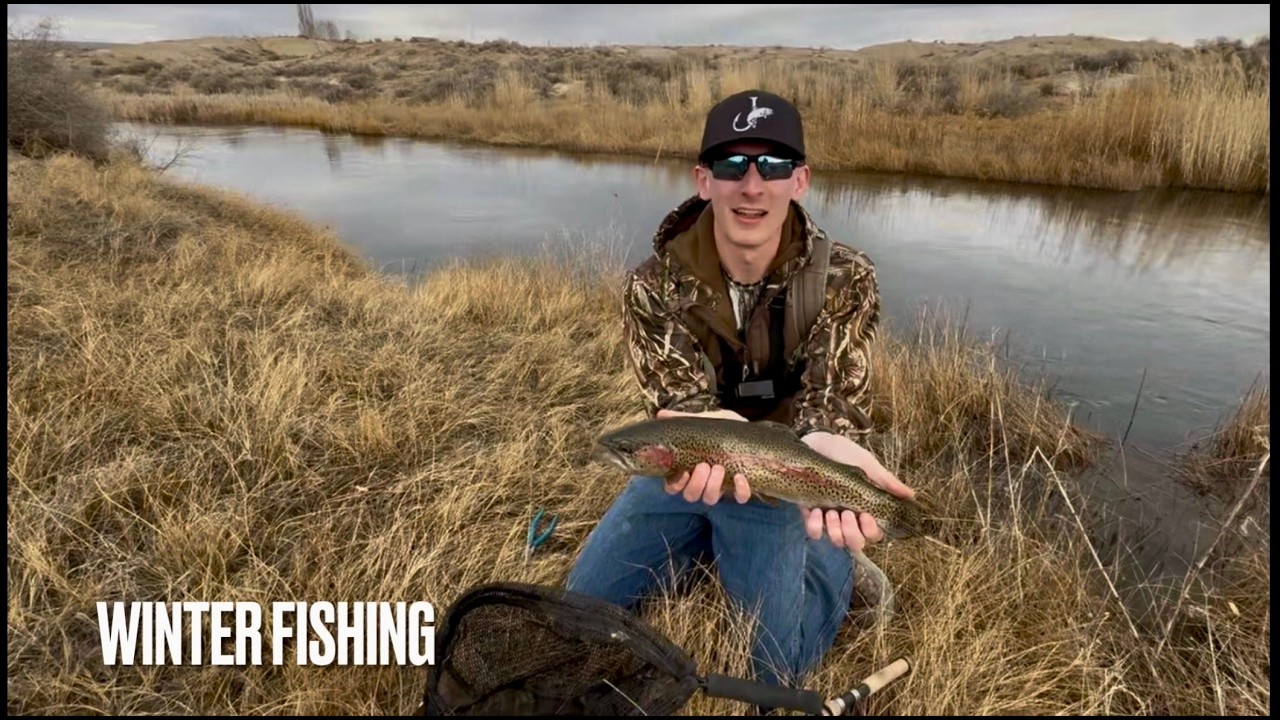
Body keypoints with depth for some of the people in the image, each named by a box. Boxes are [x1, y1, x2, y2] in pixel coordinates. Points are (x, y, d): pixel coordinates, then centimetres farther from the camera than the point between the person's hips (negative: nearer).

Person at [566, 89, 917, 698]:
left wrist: (827, 452, -48)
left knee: (776, 665, -7)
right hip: (688, 468, 2)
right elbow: (677, 403, -24)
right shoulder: (654, 287, -16)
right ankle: (710, 545, 24)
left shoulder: (843, 279, -17)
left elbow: (834, 406, -22)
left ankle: (831, 565, 21)